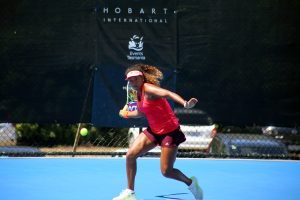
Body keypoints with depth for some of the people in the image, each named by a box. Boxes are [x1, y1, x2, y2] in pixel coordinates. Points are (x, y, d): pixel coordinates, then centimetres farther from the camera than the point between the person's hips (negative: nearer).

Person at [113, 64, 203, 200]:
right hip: (153, 131, 8)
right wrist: (127, 114, 39)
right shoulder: (138, 93, 5)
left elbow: (167, 93, -38)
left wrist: (185, 104, -56)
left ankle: (190, 182, 21)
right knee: (131, 155, -3)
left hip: (169, 131, -8)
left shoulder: (148, 88, -20)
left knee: (166, 171, -8)